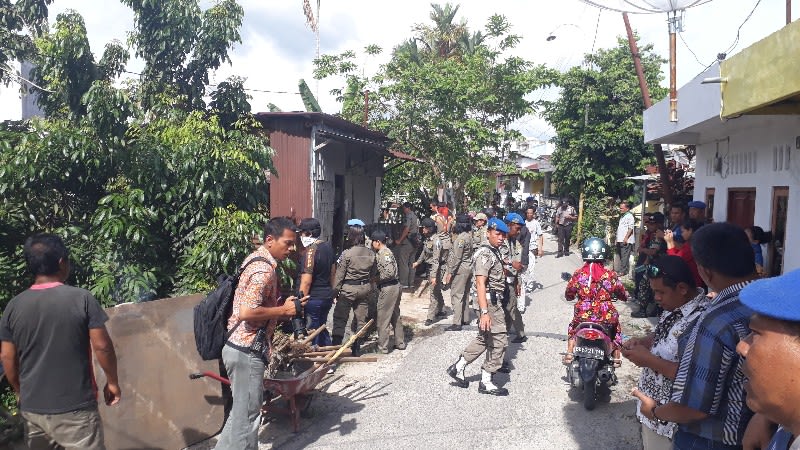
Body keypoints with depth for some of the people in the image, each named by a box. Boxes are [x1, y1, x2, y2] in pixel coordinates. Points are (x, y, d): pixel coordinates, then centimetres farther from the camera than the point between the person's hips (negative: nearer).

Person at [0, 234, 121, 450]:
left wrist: (21, 392, 20)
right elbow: (102, 346, -11)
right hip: (75, 409, -5)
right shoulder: (81, 298, -13)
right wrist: (112, 381, 3)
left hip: (31, 408, 5)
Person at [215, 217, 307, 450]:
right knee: (247, 413, 3)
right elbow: (247, 312, -28)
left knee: (241, 409, 22)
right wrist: (283, 310, -17)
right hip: (246, 351, -10)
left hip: (241, 347, 10)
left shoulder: (258, 259, 11)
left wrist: (283, 310, 10)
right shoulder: (264, 270, -21)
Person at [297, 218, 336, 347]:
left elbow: (306, 281, -21)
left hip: (313, 298, -8)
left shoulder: (310, 251, -18)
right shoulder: (328, 247, 7)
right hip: (327, 296, 8)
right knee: (322, 328, 21)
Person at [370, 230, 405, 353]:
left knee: (383, 318, 1)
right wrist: (376, 278, 6)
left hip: (387, 288, -10)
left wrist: (377, 279, -14)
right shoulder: (386, 252, 13)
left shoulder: (384, 253, -17)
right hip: (395, 287, 10)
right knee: (395, 316, 18)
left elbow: (389, 272, -24)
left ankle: (383, 346, 9)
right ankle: (400, 343, 28)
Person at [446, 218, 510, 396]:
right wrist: (484, 312, -30)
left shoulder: (494, 251, 15)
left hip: (496, 300, 10)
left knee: (484, 339, 18)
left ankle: (458, 368, 26)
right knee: (498, 341, -3)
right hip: (491, 301, -10)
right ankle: (486, 383, 9)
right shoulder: (485, 254, -16)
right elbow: (480, 284, -24)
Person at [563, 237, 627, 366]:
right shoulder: (610, 275, -7)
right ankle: (616, 357, 38)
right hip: (607, 317, 1)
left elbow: (569, 295, 4)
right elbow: (623, 295, 7)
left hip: (582, 316, 0)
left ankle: (569, 354, 25)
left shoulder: (578, 274, -7)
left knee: (572, 327, 32)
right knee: (616, 327, 34)